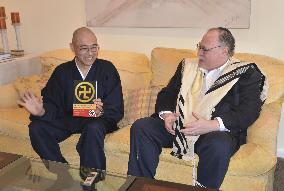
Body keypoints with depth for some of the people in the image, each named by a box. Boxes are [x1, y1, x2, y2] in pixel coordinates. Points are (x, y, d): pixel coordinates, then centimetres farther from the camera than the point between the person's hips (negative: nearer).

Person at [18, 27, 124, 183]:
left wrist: (101, 112, -30)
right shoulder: (62, 72, 5)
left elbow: (116, 110, -7)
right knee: (36, 128, -20)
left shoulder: (107, 69, -3)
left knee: (94, 128, -37)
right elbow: (52, 105, -1)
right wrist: (41, 111, -25)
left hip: (97, 121, -3)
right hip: (68, 120, 4)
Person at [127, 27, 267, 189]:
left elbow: (249, 111, -9)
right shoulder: (189, 65, 19)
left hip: (216, 131, -4)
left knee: (219, 145, -37)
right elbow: (166, 93, 19)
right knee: (140, 127, -15)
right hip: (178, 126, 5)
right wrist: (166, 114, -5)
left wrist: (212, 125, -23)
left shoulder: (246, 73, 4)